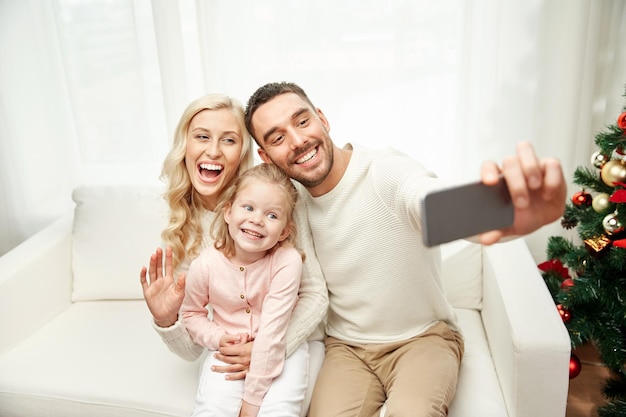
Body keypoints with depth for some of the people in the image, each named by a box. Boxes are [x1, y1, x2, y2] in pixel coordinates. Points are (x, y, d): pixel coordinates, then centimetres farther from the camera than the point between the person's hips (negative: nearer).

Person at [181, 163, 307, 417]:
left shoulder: (287, 261, -23)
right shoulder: (205, 265, -15)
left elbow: (272, 332, -23)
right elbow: (191, 313, 4)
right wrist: (219, 338, -14)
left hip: (282, 351, -1)